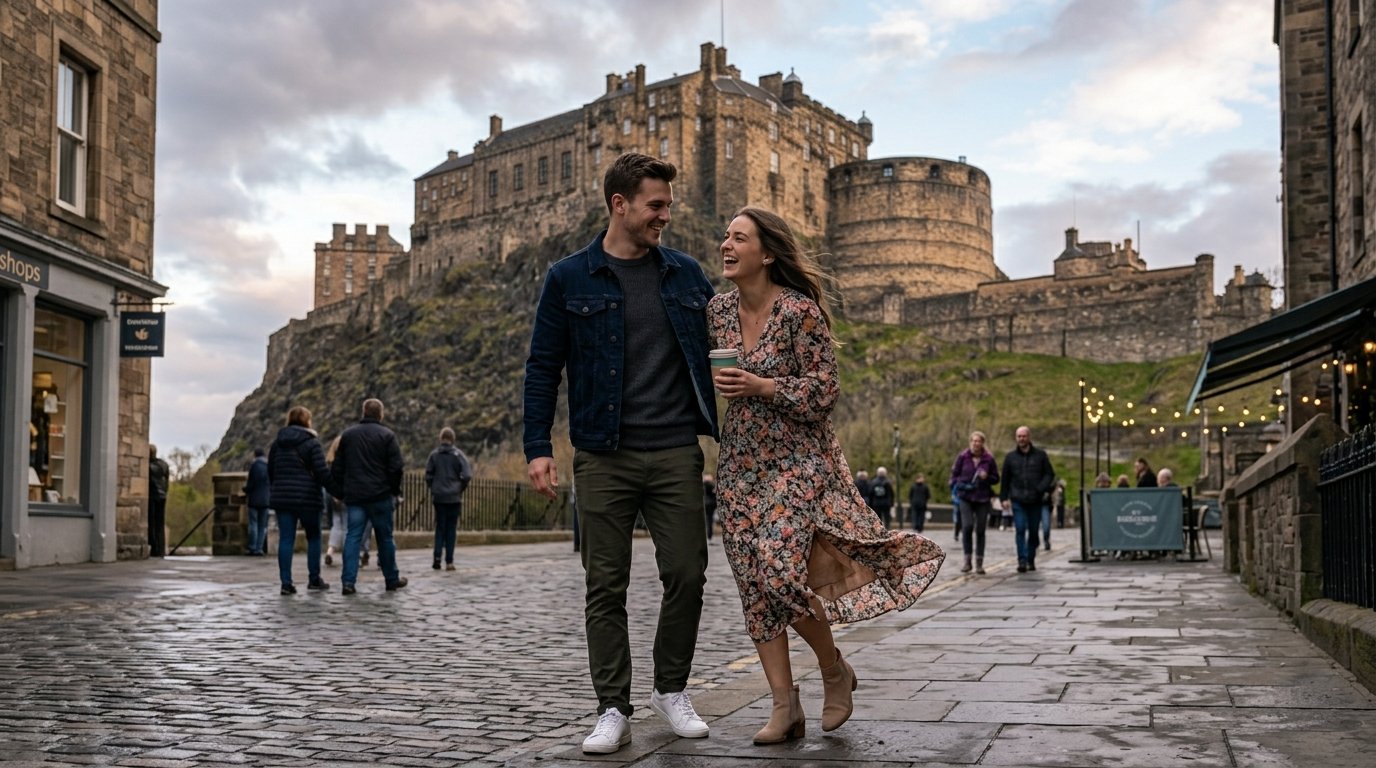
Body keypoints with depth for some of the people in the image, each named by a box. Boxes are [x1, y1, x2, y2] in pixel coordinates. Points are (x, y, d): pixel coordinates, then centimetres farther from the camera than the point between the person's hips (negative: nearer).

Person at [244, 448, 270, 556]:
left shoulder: (254, 466, -8)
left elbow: (250, 484, -10)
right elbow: (272, 485, 8)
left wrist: (245, 489, 10)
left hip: (254, 500, -4)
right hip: (266, 500, 4)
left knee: (253, 524, 2)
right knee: (262, 526, 7)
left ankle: (252, 547, 1)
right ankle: (260, 548, 4)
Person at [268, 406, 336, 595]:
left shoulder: (277, 443, 10)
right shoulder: (312, 443, -7)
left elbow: (270, 471, 16)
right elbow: (322, 472, -13)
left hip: (282, 497, 4)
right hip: (307, 497, -4)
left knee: (285, 539, 2)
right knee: (313, 537, 11)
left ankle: (286, 582, -5)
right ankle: (314, 579, 14)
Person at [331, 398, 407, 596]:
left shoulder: (347, 435, 10)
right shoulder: (387, 436, -4)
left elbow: (337, 468, 12)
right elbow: (396, 468, -8)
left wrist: (341, 491, 17)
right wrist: (395, 491, 4)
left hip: (353, 496, 3)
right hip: (380, 496, -3)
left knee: (352, 537, 1)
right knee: (385, 537, 7)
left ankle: (348, 581, -9)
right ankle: (392, 579, 18)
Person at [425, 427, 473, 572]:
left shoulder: (434, 454, -1)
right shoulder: (458, 454, -4)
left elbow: (428, 475, -3)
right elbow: (467, 475, -11)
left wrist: (433, 488, 12)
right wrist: (461, 488, 5)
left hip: (438, 496, 1)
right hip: (454, 497, -1)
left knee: (440, 527, 9)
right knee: (451, 529, 5)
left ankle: (437, 557, -5)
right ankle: (449, 561, 3)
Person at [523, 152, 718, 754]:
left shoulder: (686, 274, 10)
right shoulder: (569, 279, 2)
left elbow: (714, 352, 16)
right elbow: (543, 367, 2)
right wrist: (537, 447, -5)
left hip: (676, 453, 2)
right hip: (604, 457, -2)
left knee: (686, 574, 2)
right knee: (606, 586, 2)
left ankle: (672, 690, 22)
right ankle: (613, 711, 11)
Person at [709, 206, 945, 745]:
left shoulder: (800, 311, -12)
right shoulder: (718, 310, 6)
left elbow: (823, 392, -12)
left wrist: (761, 387, -21)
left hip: (796, 460, -6)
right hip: (739, 464, 6)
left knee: (779, 570, -18)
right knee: (754, 584, 1)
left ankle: (835, 670, 8)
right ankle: (785, 708, 7)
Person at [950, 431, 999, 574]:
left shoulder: (989, 459, 2)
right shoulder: (963, 457, 1)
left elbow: (996, 479, 9)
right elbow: (954, 474, 9)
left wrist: (987, 477, -12)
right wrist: (959, 485, -9)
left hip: (983, 499, 1)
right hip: (966, 498, -1)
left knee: (980, 530, 2)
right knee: (967, 526, -15)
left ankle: (979, 563, 11)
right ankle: (967, 560, -3)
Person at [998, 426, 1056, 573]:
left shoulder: (1040, 455, 5)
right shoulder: (1010, 457, 8)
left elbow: (1049, 474, 5)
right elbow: (1004, 479, 12)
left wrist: (1042, 488, -13)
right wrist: (1003, 498, 5)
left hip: (1036, 501, 0)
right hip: (1018, 501, 0)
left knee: (1033, 531, 8)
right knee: (1020, 530, -11)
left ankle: (1031, 560, 21)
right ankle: (1022, 561, -13)